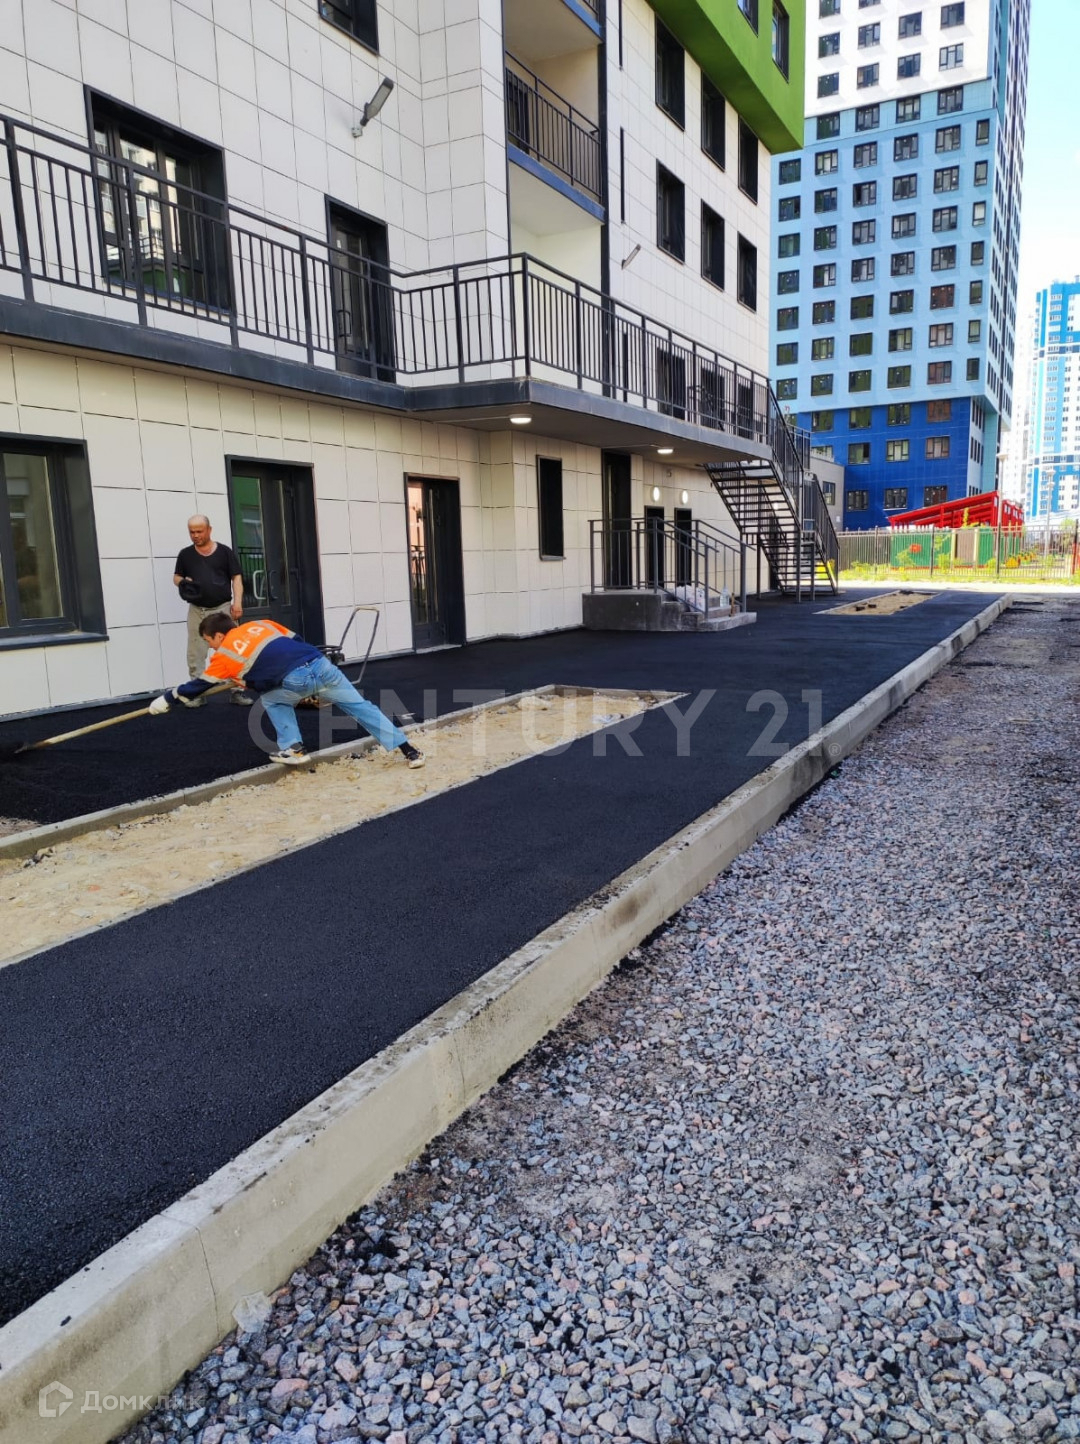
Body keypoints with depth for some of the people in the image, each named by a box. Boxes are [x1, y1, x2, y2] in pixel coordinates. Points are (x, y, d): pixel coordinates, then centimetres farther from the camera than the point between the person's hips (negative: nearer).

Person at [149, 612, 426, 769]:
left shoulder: (225, 655, 14)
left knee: (272, 700, 25)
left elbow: (199, 685, 24)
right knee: (361, 707, 10)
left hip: (297, 680, -5)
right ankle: (409, 751, 6)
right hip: (321, 663, 5)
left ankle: (293, 748, 14)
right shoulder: (260, 625, 27)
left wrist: (165, 700, 37)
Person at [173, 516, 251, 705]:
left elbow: (236, 578, 2)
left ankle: (237, 691, 4)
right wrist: (182, 582, -7)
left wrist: (237, 602, -9)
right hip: (197, 611, 2)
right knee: (195, 655, 4)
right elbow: (176, 576, 17)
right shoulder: (185, 554, 9)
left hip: (223, 608, -2)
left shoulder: (225, 551, 3)